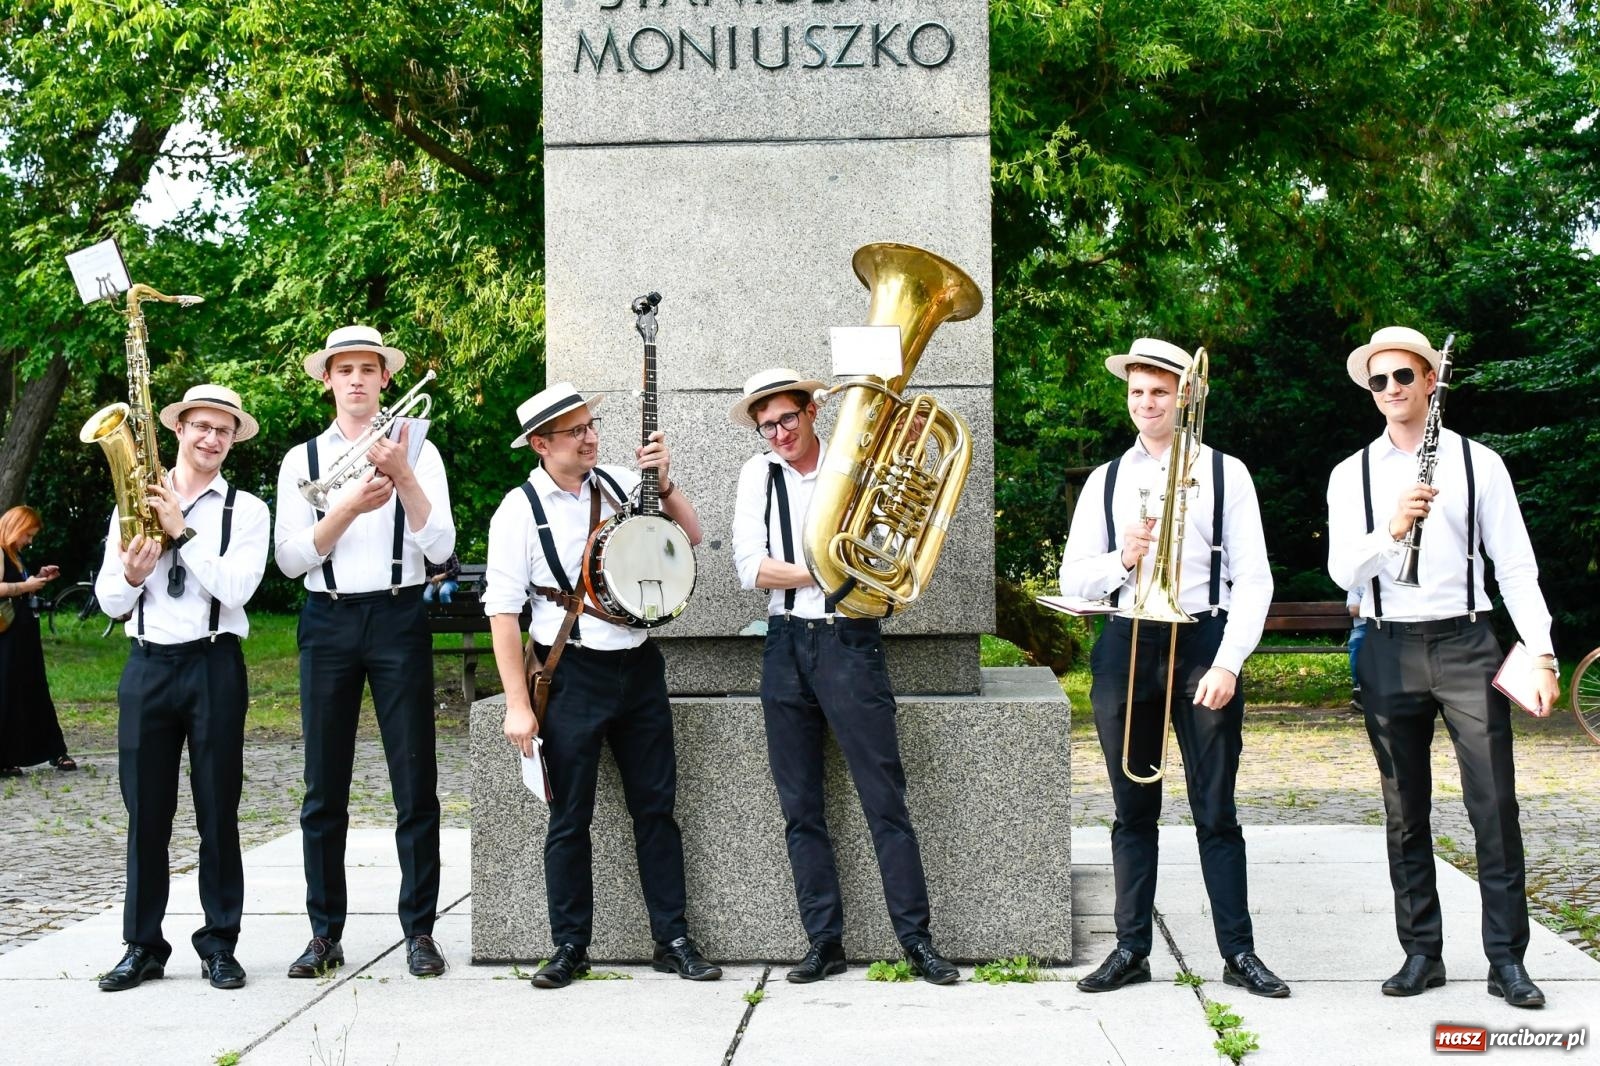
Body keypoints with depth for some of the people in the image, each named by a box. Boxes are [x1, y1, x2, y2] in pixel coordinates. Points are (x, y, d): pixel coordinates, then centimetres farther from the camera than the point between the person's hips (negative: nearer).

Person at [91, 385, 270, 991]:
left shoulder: (247, 510, 3)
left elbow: (236, 588, -12)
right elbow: (109, 601, 9)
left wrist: (183, 532, -15)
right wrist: (131, 575, -12)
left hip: (214, 664, -2)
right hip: (146, 664, 2)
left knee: (218, 811, 3)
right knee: (145, 812, 5)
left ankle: (219, 946, 12)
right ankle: (143, 946, 15)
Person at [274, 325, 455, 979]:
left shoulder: (417, 452, 6)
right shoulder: (302, 459, 9)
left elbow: (441, 548, -5)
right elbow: (291, 558, -2)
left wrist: (402, 477, -15)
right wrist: (350, 506, -14)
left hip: (399, 615, -1)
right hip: (326, 621, 1)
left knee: (415, 780, -1)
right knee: (324, 786, 4)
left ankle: (420, 930, 8)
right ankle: (325, 932, 14)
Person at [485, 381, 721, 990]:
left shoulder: (618, 484, 5)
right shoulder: (520, 511, -7)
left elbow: (691, 537, 11)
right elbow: (502, 612, -9)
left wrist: (663, 483, -5)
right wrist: (518, 707, -13)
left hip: (639, 666, 4)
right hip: (571, 673, -4)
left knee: (656, 807, 8)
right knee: (570, 819, 4)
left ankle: (673, 940, 17)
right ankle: (570, 947, 18)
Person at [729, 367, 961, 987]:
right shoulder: (759, 475, 9)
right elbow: (750, 568, -1)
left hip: (850, 640, -3)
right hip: (785, 646, 3)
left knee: (885, 800, -4)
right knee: (800, 808, 6)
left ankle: (917, 941, 2)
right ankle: (825, 942, 14)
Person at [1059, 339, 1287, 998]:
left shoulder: (1224, 473, 4)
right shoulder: (1106, 480, 11)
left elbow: (1253, 580, -1)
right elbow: (1073, 579, 8)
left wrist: (1228, 663, -12)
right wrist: (1122, 560, -12)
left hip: (1202, 641, -2)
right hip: (1125, 646, 2)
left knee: (1216, 811, 1)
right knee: (1133, 809, 8)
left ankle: (1239, 952, 10)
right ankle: (1131, 950, 15)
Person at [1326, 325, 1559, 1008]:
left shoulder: (1477, 463, 4)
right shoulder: (1351, 476, 7)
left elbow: (1515, 565, 2)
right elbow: (1344, 571, -3)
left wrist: (1541, 653, -7)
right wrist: (1392, 529, -23)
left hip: (1466, 644, -1)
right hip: (1389, 650, 2)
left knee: (1495, 805, -4)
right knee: (1406, 815, 7)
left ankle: (1506, 959, 4)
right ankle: (1421, 953, 16)